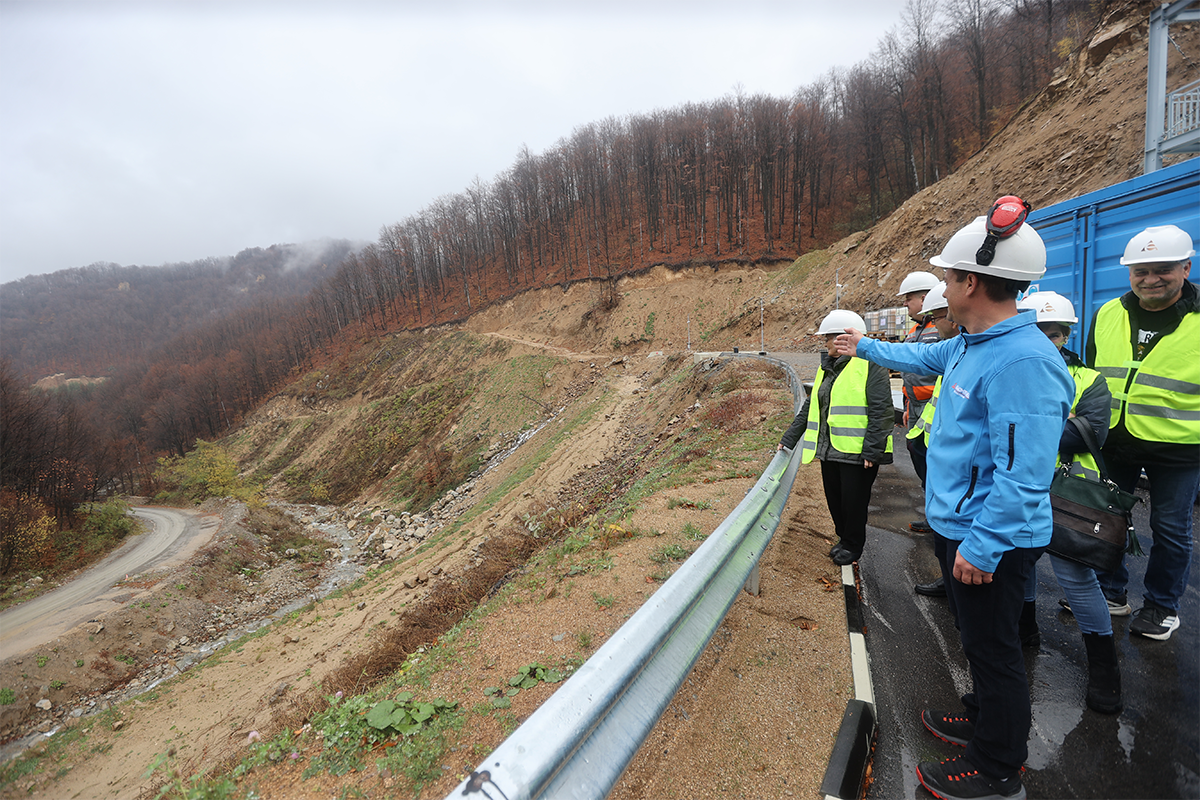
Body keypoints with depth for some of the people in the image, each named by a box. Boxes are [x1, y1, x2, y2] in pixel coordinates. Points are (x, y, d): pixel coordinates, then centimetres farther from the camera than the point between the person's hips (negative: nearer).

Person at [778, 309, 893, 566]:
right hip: (829, 448, 7)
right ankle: (843, 538, 35)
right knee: (834, 499, 15)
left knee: (854, 501, 6)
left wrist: (872, 449, -20)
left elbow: (881, 410, -15)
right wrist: (789, 438, 16)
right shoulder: (826, 367, 14)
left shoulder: (870, 364, -10)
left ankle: (853, 545, 27)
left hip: (856, 451, -7)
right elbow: (810, 406, 18)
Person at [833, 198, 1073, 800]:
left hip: (988, 539, -9)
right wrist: (866, 347, 37)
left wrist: (981, 545, -26)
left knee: (991, 644, 9)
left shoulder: (1022, 361, -27)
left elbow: (1023, 475, -29)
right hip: (957, 524, 9)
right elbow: (925, 357, 26)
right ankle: (989, 716, 49)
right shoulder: (972, 343, 3)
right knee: (974, 632, 26)